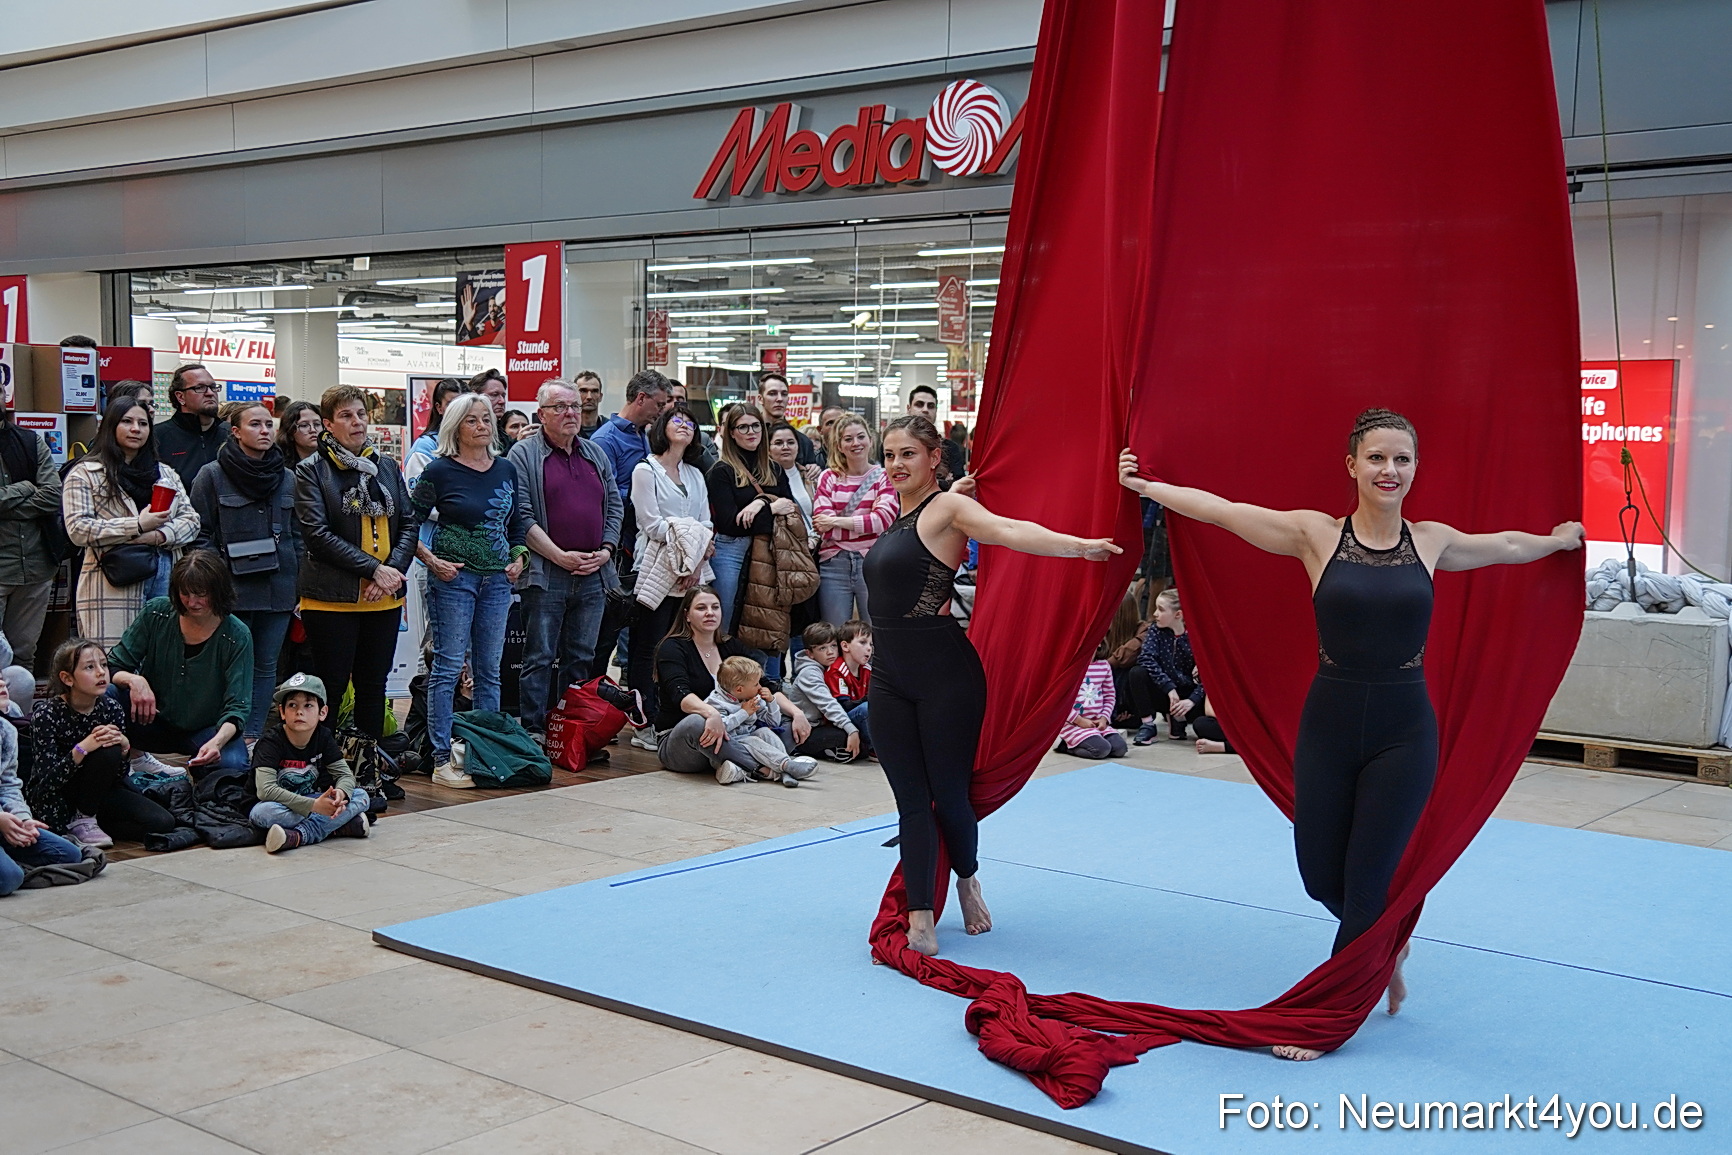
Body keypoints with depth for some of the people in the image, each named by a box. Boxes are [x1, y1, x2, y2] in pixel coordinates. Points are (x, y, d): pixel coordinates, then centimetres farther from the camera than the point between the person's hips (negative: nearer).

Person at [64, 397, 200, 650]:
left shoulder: (166, 474, 21)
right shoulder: (85, 474, 5)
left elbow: (191, 520, 11)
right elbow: (78, 529, -7)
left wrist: (159, 535, -9)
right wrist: (137, 526, -12)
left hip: (165, 580, 4)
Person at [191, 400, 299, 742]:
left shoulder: (288, 479, 11)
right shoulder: (212, 476, -1)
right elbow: (201, 535, -2)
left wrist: (298, 586, 10)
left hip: (278, 589, 4)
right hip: (232, 589, -4)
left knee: (266, 665, 7)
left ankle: (253, 737, 13)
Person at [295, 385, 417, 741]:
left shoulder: (386, 466, 12)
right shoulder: (312, 470, -3)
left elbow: (409, 524, 8)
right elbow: (317, 534, -13)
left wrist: (394, 570, -10)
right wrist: (373, 569, -17)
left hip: (385, 598, 5)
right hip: (332, 598, -5)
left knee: (374, 684, 12)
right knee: (331, 686, 1)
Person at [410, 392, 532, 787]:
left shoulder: (506, 470, 9)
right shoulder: (440, 471, -6)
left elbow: (518, 523, 20)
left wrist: (519, 557, 6)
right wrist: (432, 561, -12)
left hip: (498, 578, 5)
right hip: (454, 577, -5)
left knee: (490, 670, 10)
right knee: (448, 667, -3)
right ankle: (442, 760, 0)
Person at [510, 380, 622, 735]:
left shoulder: (596, 455, 16)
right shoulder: (524, 455, -2)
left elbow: (615, 508, 17)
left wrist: (605, 551, 1)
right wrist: (561, 556, -13)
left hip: (593, 576, 5)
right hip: (545, 574, -5)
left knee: (582, 659, 10)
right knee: (540, 659, -3)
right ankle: (533, 731, 1)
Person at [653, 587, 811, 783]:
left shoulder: (731, 647, 10)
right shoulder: (672, 648, -6)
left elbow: (766, 687, 3)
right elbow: (680, 695, -25)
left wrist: (797, 713, -16)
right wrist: (711, 713, -46)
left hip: (726, 734, 6)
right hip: (677, 738, -6)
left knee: (789, 722, -11)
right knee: (697, 722, -41)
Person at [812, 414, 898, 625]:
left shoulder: (884, 477, 5)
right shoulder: (828, 477, 9)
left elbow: (885, 519, -10)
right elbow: (822, 525, -3)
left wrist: (836, 521, -9)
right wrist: (868, 522, -10)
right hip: (834, 564, 1)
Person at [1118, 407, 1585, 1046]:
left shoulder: (1432, 541, 1)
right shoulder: (1316, 533, -5)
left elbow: (1505, 545, 21)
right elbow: (1223, 510, -5)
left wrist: (1559, 539, 36)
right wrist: (1144, 486, -5)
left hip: (1404, 734, 0)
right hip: (1328, 727, 0)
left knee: (1366, 882, 2)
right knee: (1321, 876, 9)